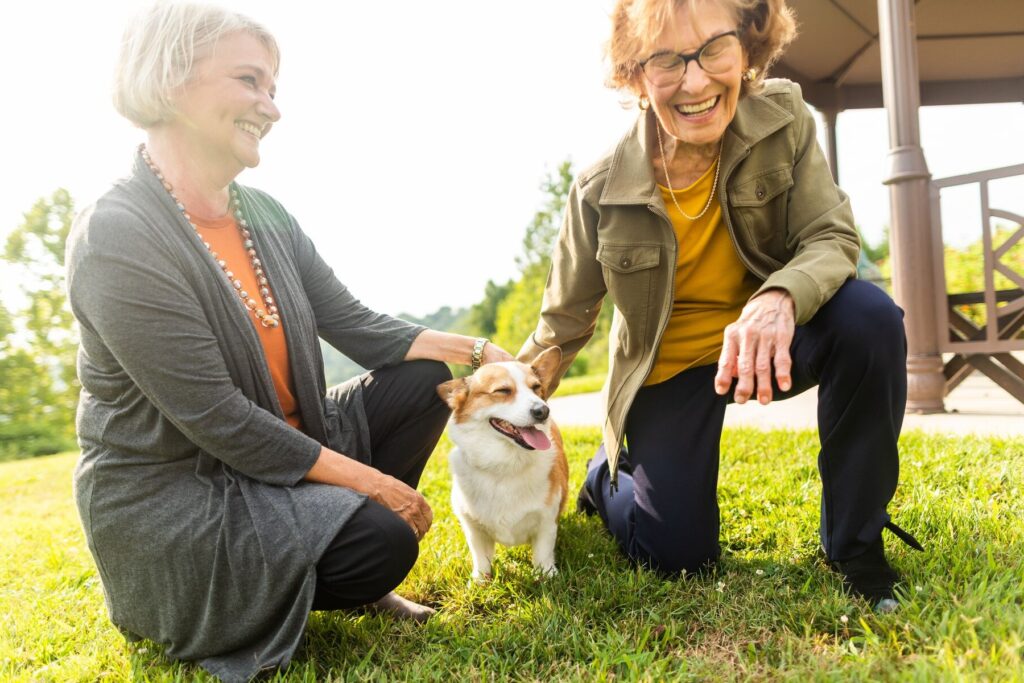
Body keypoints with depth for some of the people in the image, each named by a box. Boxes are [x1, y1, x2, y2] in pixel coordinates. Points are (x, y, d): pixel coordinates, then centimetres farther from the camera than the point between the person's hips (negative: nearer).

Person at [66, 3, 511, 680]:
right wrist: (372, 482, -20)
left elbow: (357, 325, 2)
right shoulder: (116, 238, -22)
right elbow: (217, 420, -24)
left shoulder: (264, 215, 2)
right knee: (384, 540, -23)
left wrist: (477, 350, -10)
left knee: (424, 378, 0)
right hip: (170, 500, -8)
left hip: (279, 450, 8)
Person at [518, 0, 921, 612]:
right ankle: (609, 476, 34)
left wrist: (781, 298, -40)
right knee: (679, 556, -3)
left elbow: (832, 239, -16)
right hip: (668, 368, -1)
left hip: (766, 343, 2)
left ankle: (856, 547, -9)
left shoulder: (784, 119, -15)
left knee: (869, 317, -30)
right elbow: (563, 326, -7)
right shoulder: (602, 192, -19)